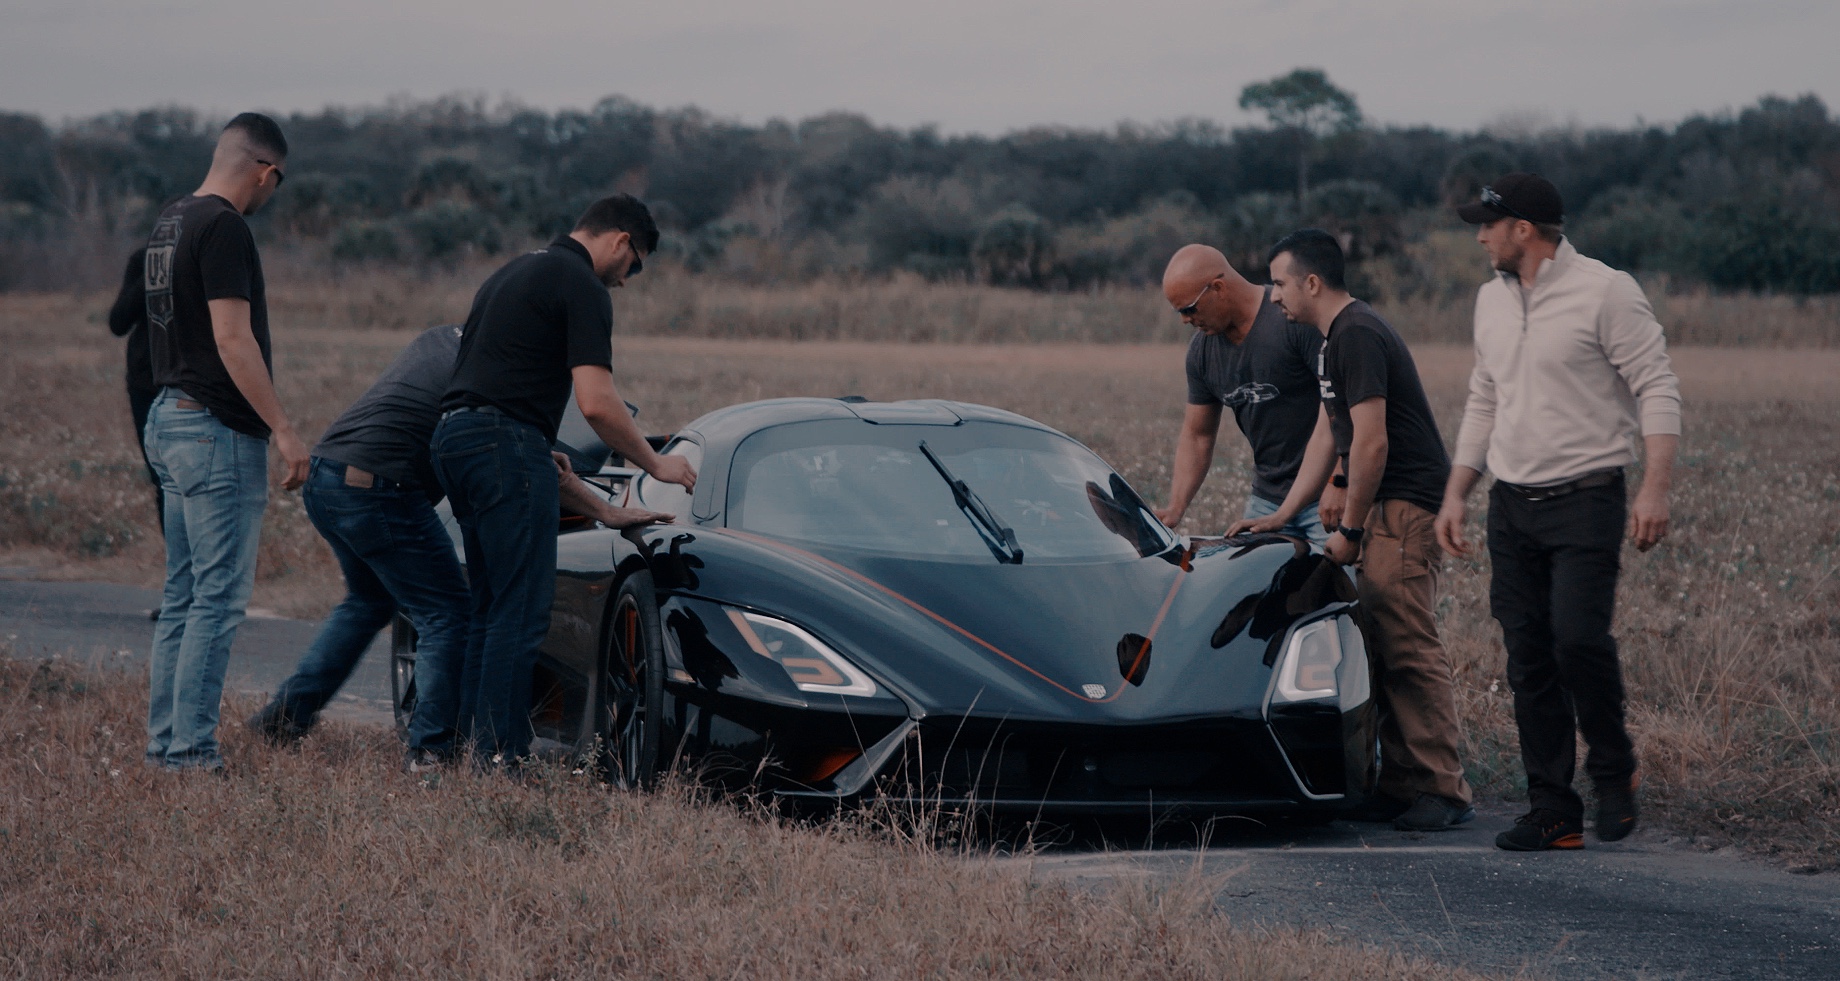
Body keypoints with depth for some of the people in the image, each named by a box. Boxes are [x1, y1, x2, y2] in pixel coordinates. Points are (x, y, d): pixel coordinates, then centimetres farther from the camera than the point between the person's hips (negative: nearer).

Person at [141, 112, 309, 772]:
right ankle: (191, 749, -6)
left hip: (169, 419, 10)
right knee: (218, 598, -6)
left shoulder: (170, 222, 14)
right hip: (217, 429, -10)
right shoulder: (223, 229, -16)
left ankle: (165, 741, 15)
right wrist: (283, 431, -20)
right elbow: (233, 339, -21)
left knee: (184, 595, 13)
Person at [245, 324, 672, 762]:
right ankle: (432, 749, 0)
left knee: (370, 600, 29)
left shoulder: (442, 337, 19)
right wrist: (608, 513, -1)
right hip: (377, 491, -9)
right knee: (448, 616, 1)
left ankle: (285, 714, 29)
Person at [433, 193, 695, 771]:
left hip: (453, 439, 10)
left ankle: (474, 745, 14)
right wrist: (655, 464, 0)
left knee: (491, 608, 14)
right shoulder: (583, 286, -6)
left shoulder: (519, 270, 23)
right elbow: (597, 404, -15)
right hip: (506, 442, -10)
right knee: (522, 610, -7)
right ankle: (500, 757, -9)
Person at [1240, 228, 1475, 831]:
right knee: (1381, 647, 9)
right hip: (1386, 509, 11)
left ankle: (1444, 791, -11)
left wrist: (1350, 530, -12)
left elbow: (1372, 443, -19)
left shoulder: (1358, 336, -15)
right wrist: (1282, 516, 20)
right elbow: (1328, 436, 23)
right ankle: (1399, 787, 10)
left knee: (1409, 647, -12)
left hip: (1405, 507, -11)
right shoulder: (1336, 338, 19)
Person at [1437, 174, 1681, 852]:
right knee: (1528, 661, 3)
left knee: (1578, 637, -20)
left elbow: (1657, 388, -11)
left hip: (1586, 498, -7)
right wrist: (1457, 493, 17)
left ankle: (1613, 769, 5)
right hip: (1512, 505, 7)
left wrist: (1656, 488, -20)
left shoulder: (1604, 292, -9)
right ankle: (1553, 813, 8)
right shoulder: (1493, 298, 14)